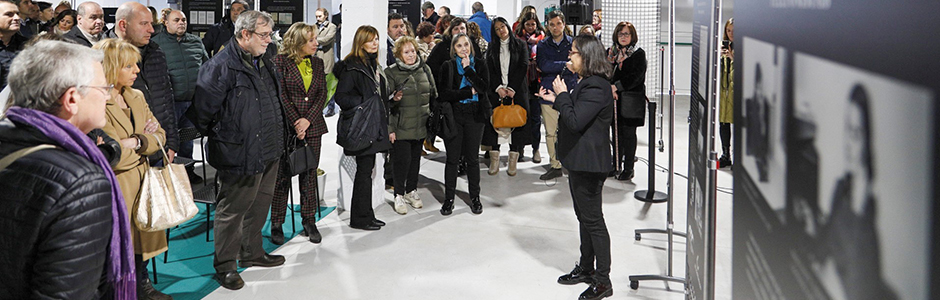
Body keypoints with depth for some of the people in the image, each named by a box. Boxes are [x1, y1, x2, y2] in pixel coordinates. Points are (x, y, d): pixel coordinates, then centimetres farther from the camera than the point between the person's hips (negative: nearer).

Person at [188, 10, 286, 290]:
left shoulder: (265, 62, 12)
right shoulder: (221, 66, -17)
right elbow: (202, 109, -16)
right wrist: (216, 137, -3)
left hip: (268, 151, 9)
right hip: (240, 155, -9)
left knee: (261, 203, 20)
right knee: (233, 209, 1)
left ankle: (252, 252, 38)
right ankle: (225, 266, 14)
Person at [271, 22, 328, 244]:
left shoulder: (317, 63, 12)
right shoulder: (280, 61, -3)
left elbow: (322, 93, 6)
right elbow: (281, 95, -8)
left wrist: (308, 120, -8)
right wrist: (295, 123, -14)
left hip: (312, 127, 4)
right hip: (286, 126, -4)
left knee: (310, 175, 7)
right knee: (282, 175, 2)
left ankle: (309, 222, 16)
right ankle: (276, 224, 10)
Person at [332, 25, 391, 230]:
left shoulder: (374, 65, 17)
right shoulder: (352, 67, -11)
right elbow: (340, 96, -17)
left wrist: (386, 125, 20)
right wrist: (364, 103, -22)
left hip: (374, 126, 9)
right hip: (361, 126, -9)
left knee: (368, 169, 12)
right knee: (364, 170, -5)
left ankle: (366, 215, 19)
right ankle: (360, 218, 3)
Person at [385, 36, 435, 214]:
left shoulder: (424, 69, 7)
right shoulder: (391, 73, -7)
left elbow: (433, 95, 15)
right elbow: (386, 102, -8)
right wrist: (389, 127, -12)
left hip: (421, 125, 5)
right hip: (401, 127, -5)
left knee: (416, 158, 13)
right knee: (402, 160, -3)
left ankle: (411, 191, 28)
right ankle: (399, 195, 11)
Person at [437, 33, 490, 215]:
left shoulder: (479, 65, 6)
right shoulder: (448, 67, 1)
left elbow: (484, 87, -10)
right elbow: (444, 94, -9)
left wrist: (468, 68, -12)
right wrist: (470, 91, -9)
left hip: (474, 115, 1)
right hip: (454, 116, -1)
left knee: (472, 158, 6)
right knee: (452, 158, 1)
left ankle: (475, 197, 17)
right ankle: (449, 199, 11)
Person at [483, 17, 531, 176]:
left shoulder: (520, 45, 6)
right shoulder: (492, 47, 13)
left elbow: (523, 67, -2)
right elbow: (489, 69, 6)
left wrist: (512, 88, -10)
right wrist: (498, 88, -8)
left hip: (517, 90, -2)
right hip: (496, 90, 2)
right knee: (494, 122, -4)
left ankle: (513, 162, 1)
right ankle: (494, 161, 0)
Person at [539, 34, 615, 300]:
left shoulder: (596, 87, -20)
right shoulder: (586, 82, 13)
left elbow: (575, 121, -26)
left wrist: (562, 95, -14)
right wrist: (557, 100, 12)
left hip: (588, 163, -11)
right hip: (578, 161, 11)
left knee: (593, 220, -4)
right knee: (584, 217, 20)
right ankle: (586, 268, 33)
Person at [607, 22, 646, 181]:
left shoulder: (638, 54, -2)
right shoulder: (610, 52, 11)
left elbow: (635, 76, -14)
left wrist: (616, 86, -21)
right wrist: (609, 89, -10)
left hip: (631, 100, -4)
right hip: (614, 100, 4)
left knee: (628, 134, 0)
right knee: (617, 133, 9)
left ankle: (628, 169, 8)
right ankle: (616, 166, 19)